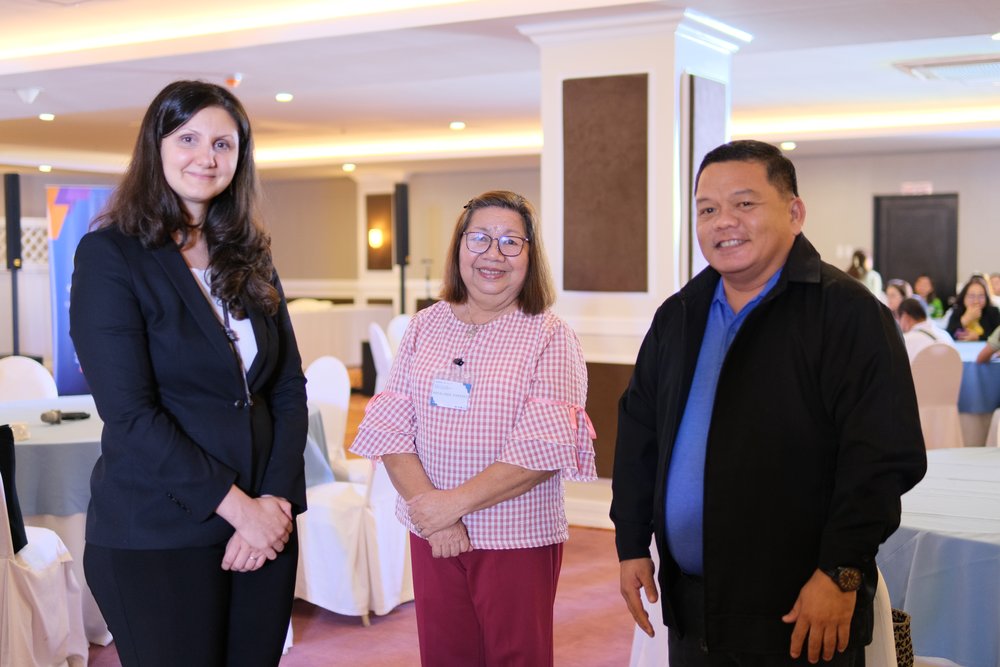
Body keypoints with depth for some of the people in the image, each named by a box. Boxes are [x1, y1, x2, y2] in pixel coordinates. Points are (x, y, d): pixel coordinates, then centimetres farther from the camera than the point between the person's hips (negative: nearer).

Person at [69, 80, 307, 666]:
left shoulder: (250, 257, 10)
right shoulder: (110, 255, -7)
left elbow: (289, 387, 7)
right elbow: (131, 414, -15)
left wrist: (277, 499, -7)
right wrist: (238, 506, -15)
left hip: (265, 525, 5)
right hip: (157, 540, -5)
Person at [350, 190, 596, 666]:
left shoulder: (551, 337, -6)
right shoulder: (424, 328, 5)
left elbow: (543, 448, -16)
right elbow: (391, 429, 0)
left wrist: (457, 502, -18)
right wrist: (427, 503, -14)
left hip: (518, 540, -3)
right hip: (432, 537, 3)